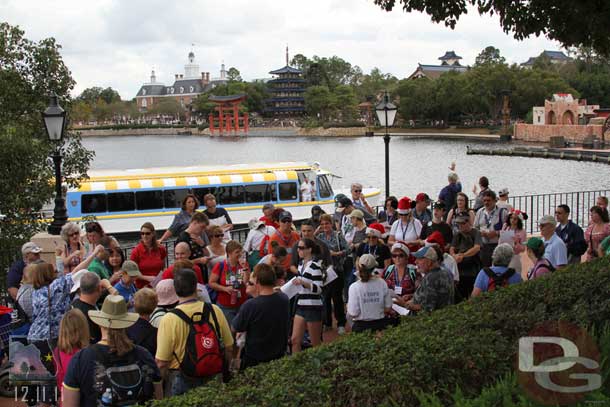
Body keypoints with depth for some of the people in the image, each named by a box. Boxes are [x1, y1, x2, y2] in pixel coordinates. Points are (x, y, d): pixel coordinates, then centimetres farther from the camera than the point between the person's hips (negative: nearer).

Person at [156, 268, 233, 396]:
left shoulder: (169, 320, -18)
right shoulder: (215, 311, -9)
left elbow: (161, 363, -15)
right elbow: (229, 349, 0)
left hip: (182, 381, -3)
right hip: (213, 379, 3)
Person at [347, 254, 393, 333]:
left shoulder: (354, 287, -17)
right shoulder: (382, 284, -7)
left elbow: (353, 313, -15)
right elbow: (388, 308, 0)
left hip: (361, 326, -3)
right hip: (380, 325, 3)